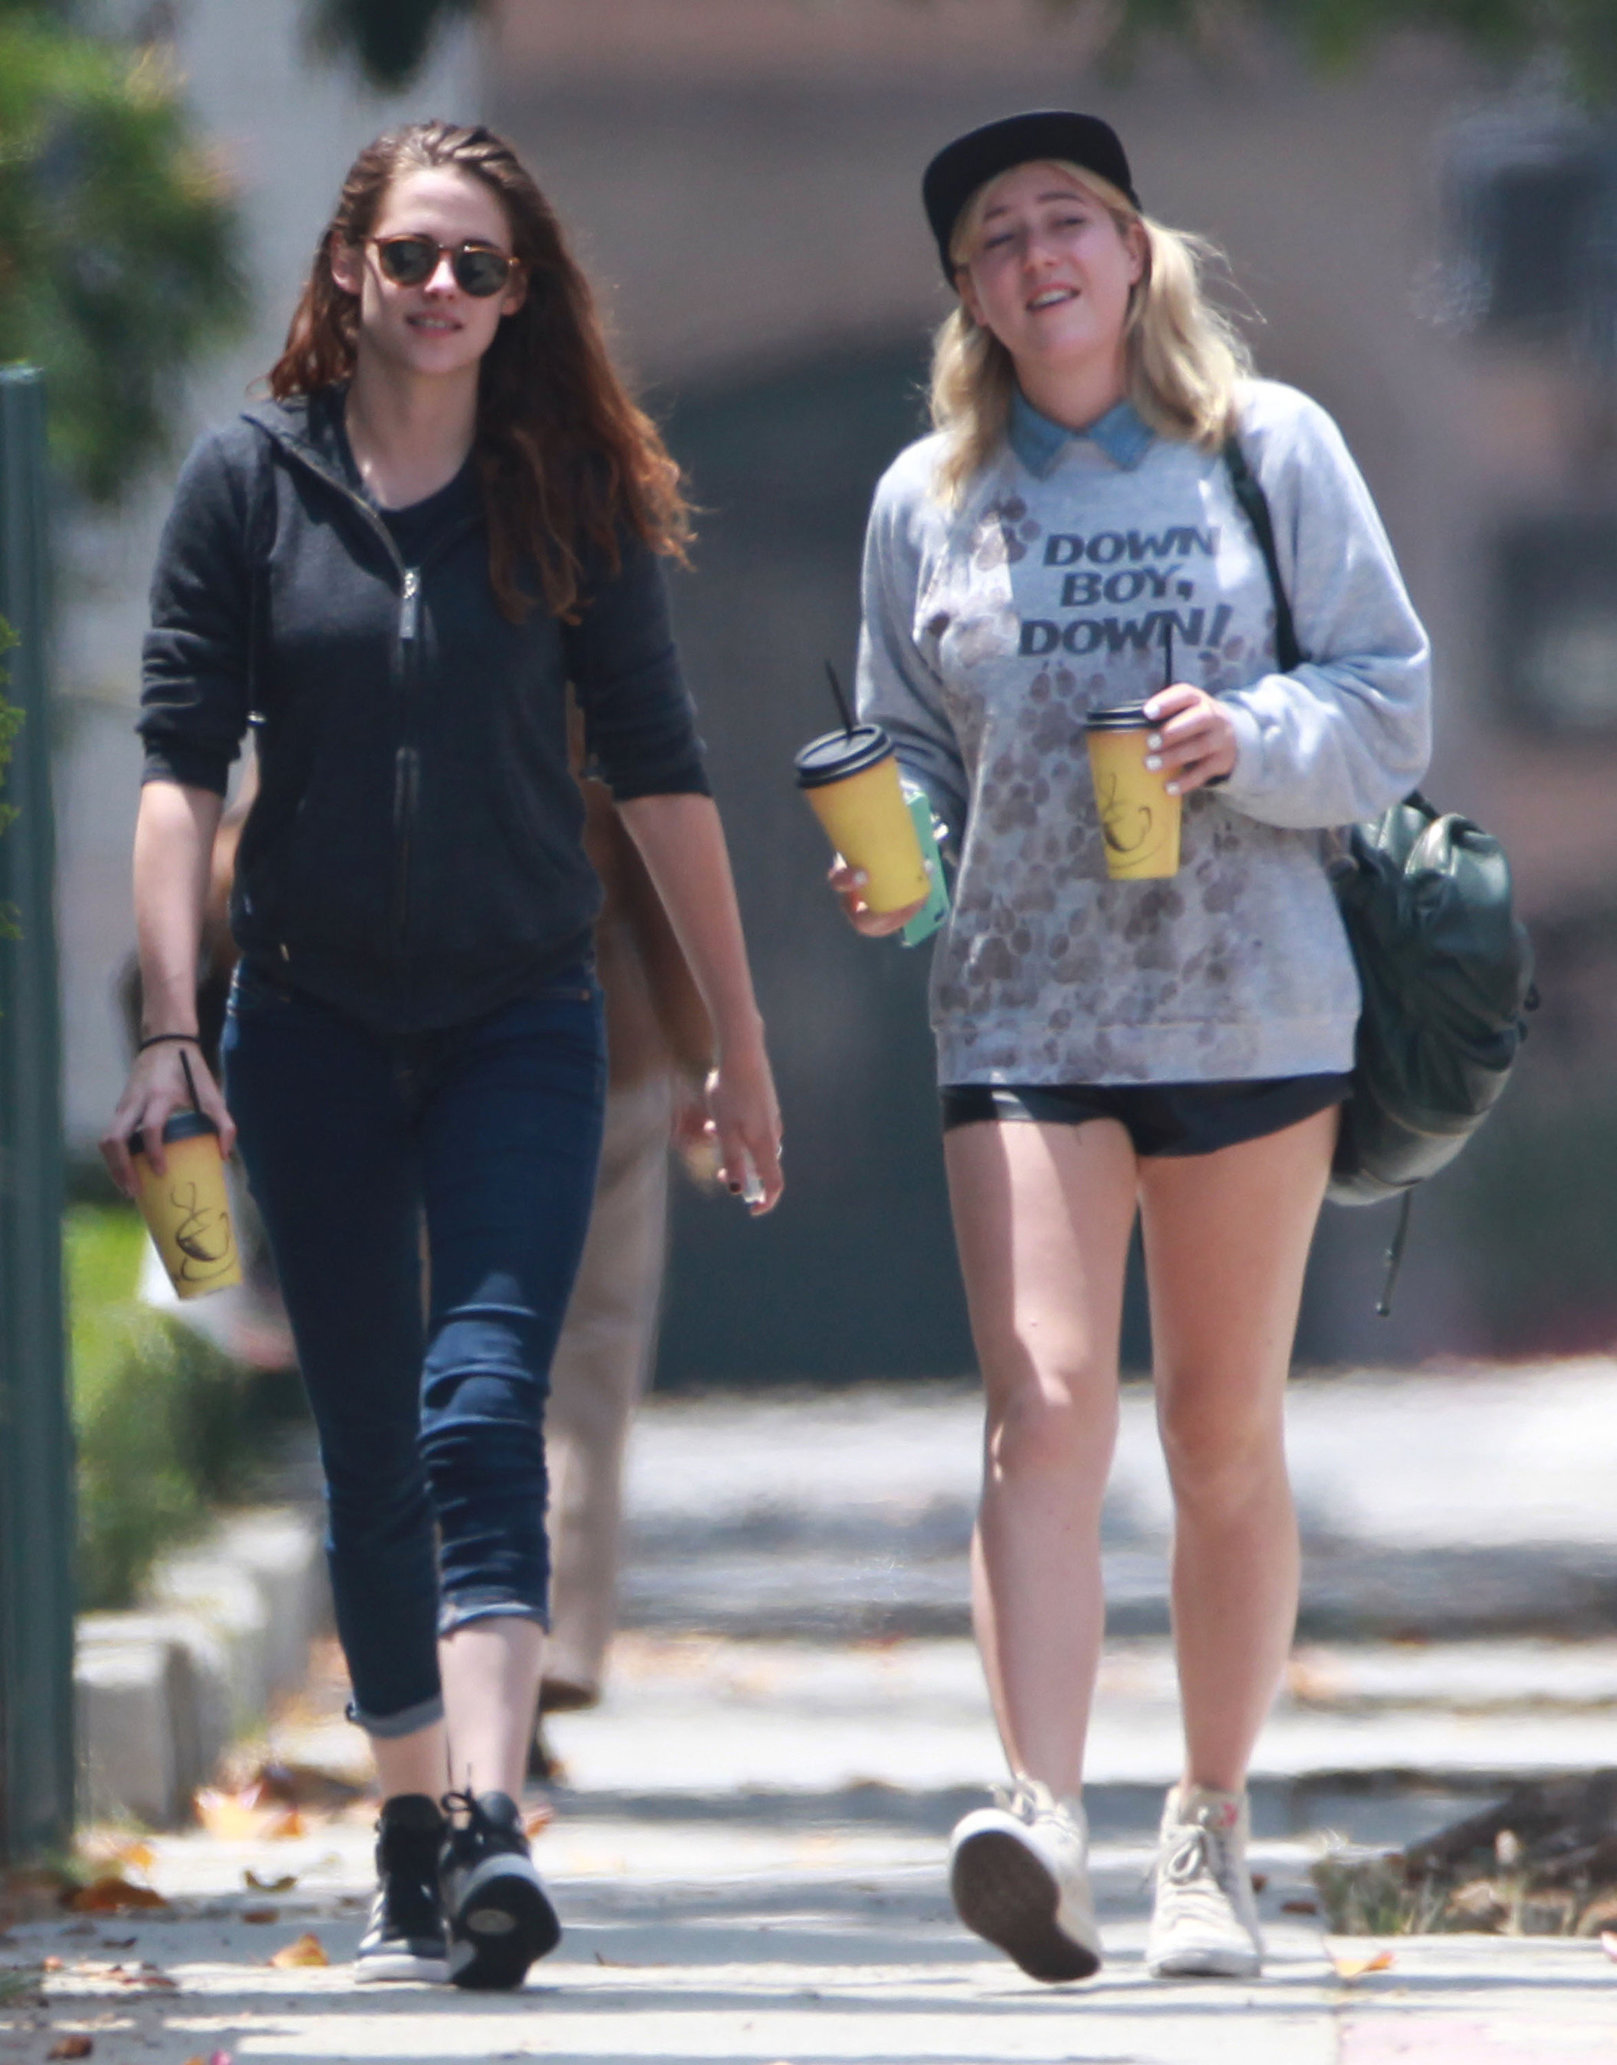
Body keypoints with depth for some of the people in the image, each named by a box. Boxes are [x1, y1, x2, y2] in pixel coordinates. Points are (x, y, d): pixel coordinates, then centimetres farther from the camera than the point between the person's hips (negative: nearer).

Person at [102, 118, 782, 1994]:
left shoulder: (570, 499, 2)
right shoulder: (253, 482, 1)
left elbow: (655, 770, 5)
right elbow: (182, 766, -2)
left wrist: (737, 1040, 7)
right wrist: (167, 1033, -11)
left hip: (521, 1016, -1)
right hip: (312, 1015, 1)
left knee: (483, 1412, -16)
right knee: (367, 1449, 6)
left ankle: (489, 1822, -27)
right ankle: (413, 1843, 14)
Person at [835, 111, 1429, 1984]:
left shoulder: (1270, 449, 3)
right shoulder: (928, 500, 8)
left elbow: (1390, 701, 3)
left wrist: (1254, 738, -16)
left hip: (1247, 1003, 0)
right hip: (1020, 1006, 0)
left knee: (1224, 1434, 6)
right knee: (1042, 1402, -16)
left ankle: (1211, 1830, 18)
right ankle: (1042, 1822, -28)